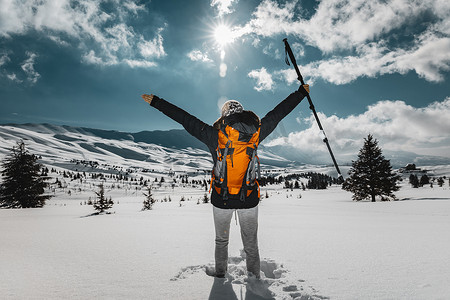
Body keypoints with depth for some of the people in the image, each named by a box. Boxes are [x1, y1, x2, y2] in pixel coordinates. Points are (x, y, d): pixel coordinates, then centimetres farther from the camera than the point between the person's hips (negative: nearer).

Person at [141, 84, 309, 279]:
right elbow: (278, 113, 2)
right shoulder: (254, 132, -9)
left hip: (221, 198, 0)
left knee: (221, 239, 24)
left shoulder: (214, 135, -12)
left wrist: (155, 102, 3)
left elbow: (185, 118, -7)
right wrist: (302, 92, 16)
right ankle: (255, 277, 34)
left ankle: (220, 273, 40)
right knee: (251, 242, 20)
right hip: (249, 198, 1)